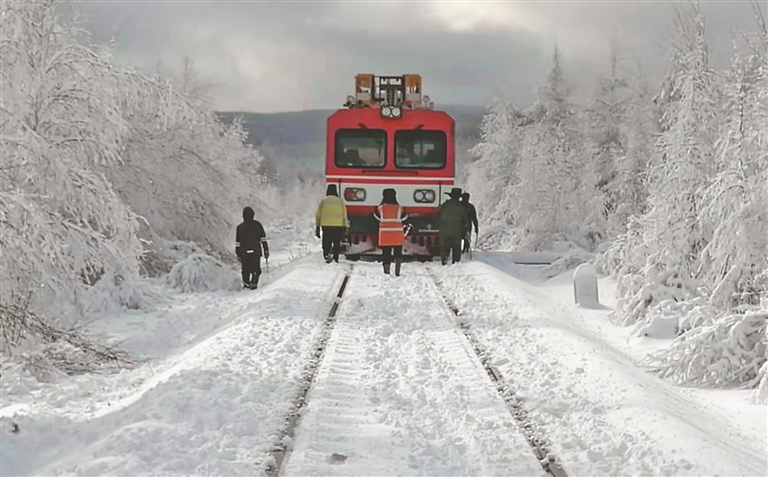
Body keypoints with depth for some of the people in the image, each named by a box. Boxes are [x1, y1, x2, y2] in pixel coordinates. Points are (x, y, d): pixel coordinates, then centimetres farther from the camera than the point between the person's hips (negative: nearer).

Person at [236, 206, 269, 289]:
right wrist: (266, 250, 5)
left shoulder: (240, 227, 6)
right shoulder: (257, 225, 2)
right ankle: (254, 283, -10)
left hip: (244, 252, 1)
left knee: (246, 269, 13)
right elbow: (263, 239, 0)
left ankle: (246, 283, 4)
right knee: (256, 269, 4)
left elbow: (237, 242, 7)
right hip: (256, 251, -1)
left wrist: (238, 254, 15)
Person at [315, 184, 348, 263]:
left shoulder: (323, 200, 6)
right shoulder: (340, 201, 6)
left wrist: (317, 227, 9)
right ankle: (335, 259, 4)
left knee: (326, 242, 5)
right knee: (337, 243, 10)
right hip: (338, 225, 0)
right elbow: (344, 215, 6)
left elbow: (318, 215, 5)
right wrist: (345, 227, 10)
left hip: (326, 225, 0)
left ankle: (327, 254, -21)